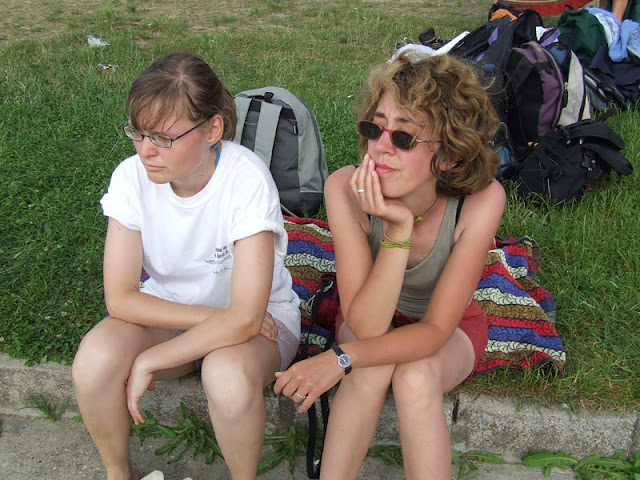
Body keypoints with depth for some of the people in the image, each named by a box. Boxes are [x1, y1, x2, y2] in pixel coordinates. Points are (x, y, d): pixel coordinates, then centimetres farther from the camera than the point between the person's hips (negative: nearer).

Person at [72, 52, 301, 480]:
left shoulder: (247, 179, -27)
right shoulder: (132, 177, -15)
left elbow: (244, 318, -30)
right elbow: (120, 298, -14)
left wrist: (150, 361, -26)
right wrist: (214, 317, -22)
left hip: (257, 317, -3)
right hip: (168, 310, 3)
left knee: (228, 375, -36)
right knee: (96, 359, -25)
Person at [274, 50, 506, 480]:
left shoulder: (481, 200, -31)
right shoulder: (346, 189, -30)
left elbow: (435, 330, -26)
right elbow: (366, 327, -32)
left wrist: (340, 360, -36)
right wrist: (399, 230, -43)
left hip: (450, 327, 0)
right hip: (370, 319, 1)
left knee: (415, 376, -31)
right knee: (372, 369, -30)